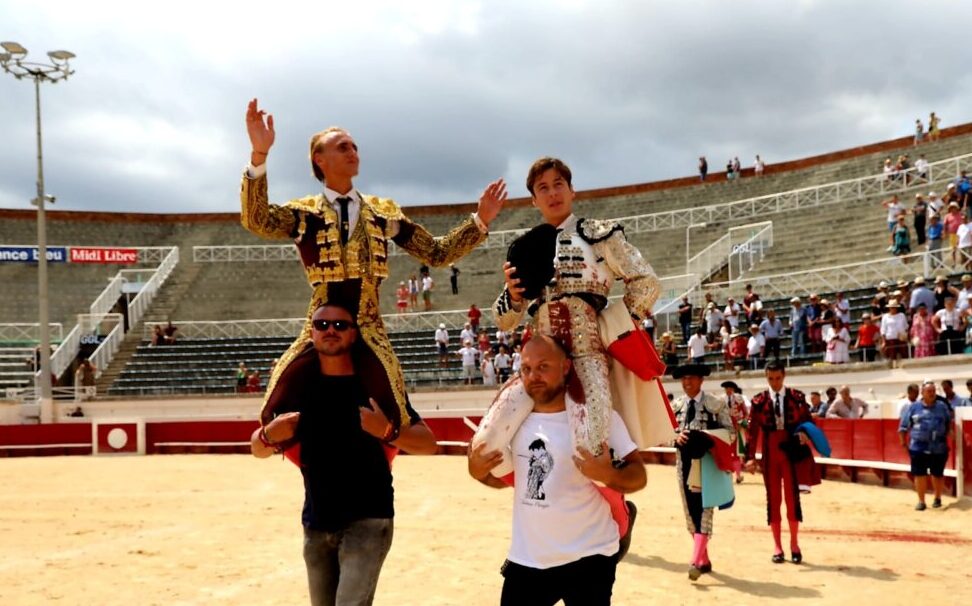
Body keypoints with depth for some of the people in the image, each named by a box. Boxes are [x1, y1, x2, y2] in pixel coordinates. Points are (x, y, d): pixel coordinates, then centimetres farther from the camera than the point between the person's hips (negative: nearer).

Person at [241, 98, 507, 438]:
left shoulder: (384, 213, 10)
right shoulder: (305, 214, 2)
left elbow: (438, 253, 12)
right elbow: (255, 221, -18)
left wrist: (479, 221, -1)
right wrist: (259, 155, -31)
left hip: (369, 336, 1)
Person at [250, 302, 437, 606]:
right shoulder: (297, 387, 1)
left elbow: (428, 443, -10)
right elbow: (258, 449, 9)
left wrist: (388, 431, -29)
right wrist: (269, 435, -15)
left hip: (367, 519, -4)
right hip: (316, 524, 5)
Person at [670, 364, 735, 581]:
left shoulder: (716, 404, -2)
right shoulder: (676, 405, 10)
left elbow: (729, 432, -4)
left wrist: (705, 436, -19)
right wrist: (677, 437, -11)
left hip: (707, 462, -5)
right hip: (684, 461, 5)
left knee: (704, 510, -12)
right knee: (691, 512, 9)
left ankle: (696, 561, -19)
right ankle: (704, 560, 21)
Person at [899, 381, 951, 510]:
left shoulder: (942, 406, 6)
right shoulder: (913, 407, 2)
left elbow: (949, 423, 15)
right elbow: (904, 426, 5)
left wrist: (947, 436, 7)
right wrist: (903, 441, 1)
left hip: (938, 448, 1)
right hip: (918, 448, -1)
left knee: (937, 474, 10)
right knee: (919, 474, 0)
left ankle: (937, 498, 31)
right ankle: (921, 501, 11)